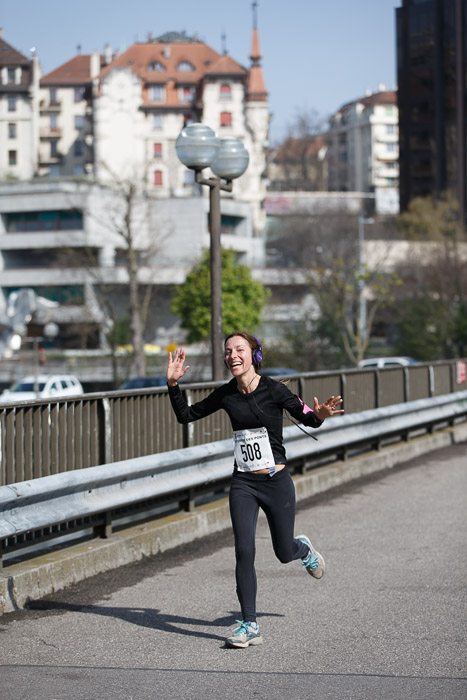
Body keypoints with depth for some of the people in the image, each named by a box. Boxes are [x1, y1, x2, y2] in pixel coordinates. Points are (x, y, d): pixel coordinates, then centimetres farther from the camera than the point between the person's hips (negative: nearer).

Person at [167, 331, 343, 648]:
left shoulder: (274, 390, -12)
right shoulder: (226, 394, 0)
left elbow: (306, 417, -6)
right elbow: (186, 415, 10)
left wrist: (319, 415, -29)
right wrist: (173, 384, -4)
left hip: (277, 482, -2)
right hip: (243, 483, 2)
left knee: (284, 553, 11)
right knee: (244, 551, -11)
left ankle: (304, 549, 50)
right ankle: (250, 626, -4)